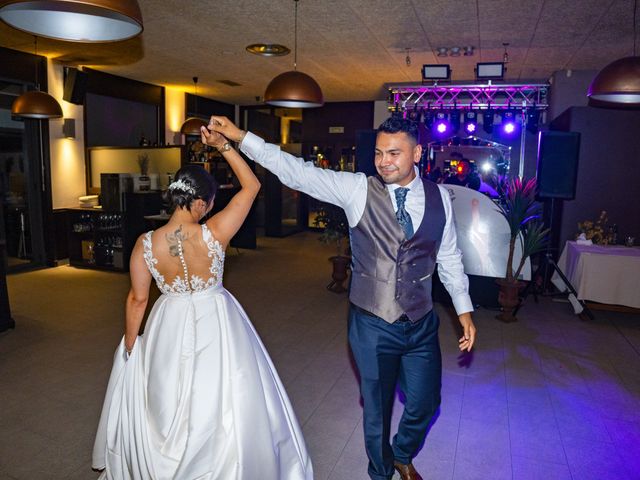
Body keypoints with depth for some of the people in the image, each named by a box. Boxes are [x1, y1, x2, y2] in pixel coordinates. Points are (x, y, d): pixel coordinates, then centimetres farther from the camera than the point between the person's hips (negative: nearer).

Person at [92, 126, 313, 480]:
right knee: (221, 405, 17)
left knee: (167, 405, 25)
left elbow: (137, 299, -5)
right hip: (215, 325, -2)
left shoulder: (145, 244, -15)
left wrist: (128, 346, 10)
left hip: (170, 328, 3)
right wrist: (223, 145, -13)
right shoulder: (213, 234, -22)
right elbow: (251, 186, -14)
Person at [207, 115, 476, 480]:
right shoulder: (358, 188, -10)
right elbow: (298, 172, -16)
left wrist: (464, 308, 8)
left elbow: (449, 257, 7)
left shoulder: (438, 197, -2)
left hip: (422, 325, 3)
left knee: (425, 404, 18)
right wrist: (240, 137, -22)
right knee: (377, 408, 16)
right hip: (373, 324, -2)